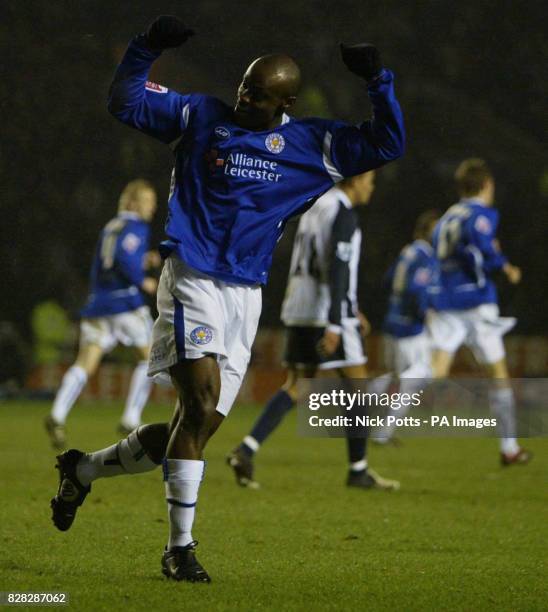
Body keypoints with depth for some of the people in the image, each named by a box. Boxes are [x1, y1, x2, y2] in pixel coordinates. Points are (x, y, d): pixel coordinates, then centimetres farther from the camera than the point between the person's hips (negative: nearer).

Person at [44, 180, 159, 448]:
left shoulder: (109, 228, 21)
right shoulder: (136, 227, -4)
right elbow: (124, 258, -20)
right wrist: (142, 281, -8)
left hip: (98, 303, 7)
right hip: (125, 301, -7)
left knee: (85, 364, -3)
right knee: (148, 357, 11)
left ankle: (57, 415, -23)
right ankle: (131, 419, 4)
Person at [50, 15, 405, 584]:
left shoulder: (311, 144, 8)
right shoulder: (200, 116, 4)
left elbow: (386, 145, 8)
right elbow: (125, 102, 9)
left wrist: (377, 80, -3)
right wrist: (146, 48, -6)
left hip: (246, 296, 4)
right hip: (191, 278, -4)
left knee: (198, 425, 4)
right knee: (201, 398, -21)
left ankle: (82, 469, 27)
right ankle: (180, 547, -14)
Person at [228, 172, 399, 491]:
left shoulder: (317, 206, 17)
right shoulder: (344, 213, -11)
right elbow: (337, 269, -20)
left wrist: (350, 309, 31)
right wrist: (335, 324, -24)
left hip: (299, 312, 8)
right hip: (327, 314, -8)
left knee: (295, 386, 6)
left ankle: (247, 450, -9)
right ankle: (359, 470, 7)